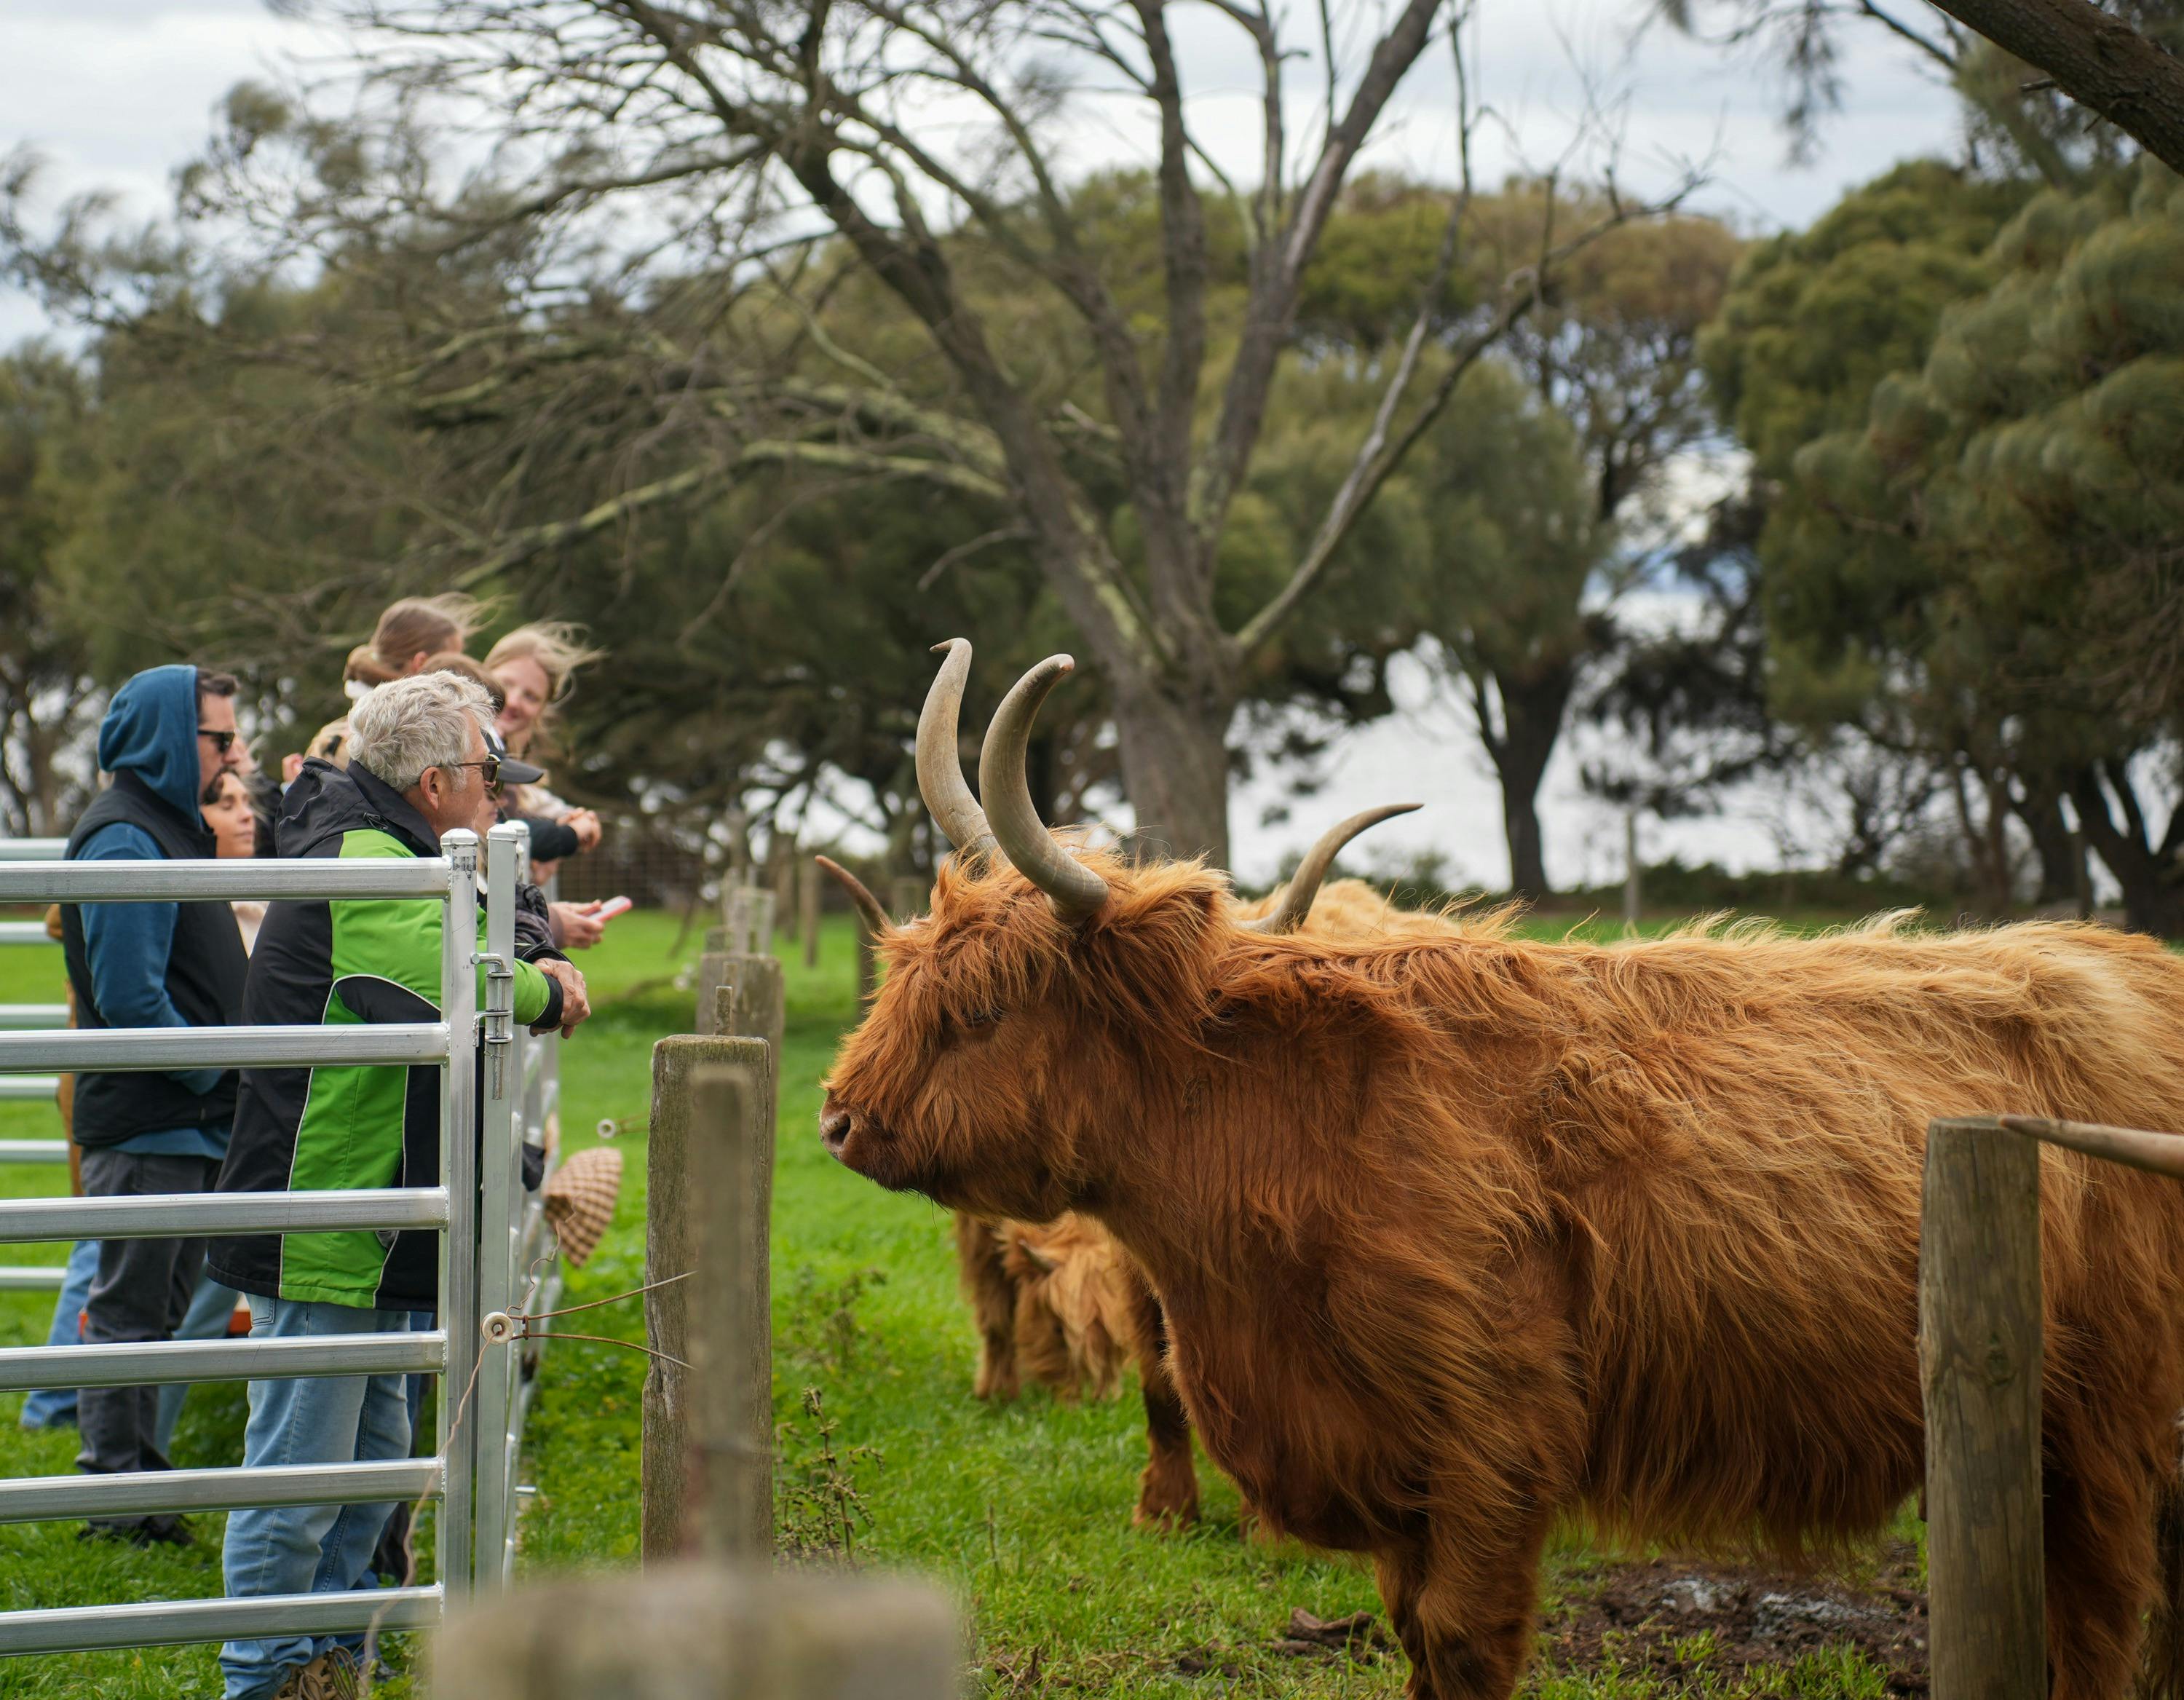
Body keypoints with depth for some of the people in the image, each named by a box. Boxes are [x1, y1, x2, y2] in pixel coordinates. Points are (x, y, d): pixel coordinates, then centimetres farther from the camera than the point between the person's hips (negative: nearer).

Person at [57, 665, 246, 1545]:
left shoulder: (173, 826, 17)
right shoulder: (125, 838, -16)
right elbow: (132, 997, -22)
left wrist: (223, 1087, 14)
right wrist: (215, 1075, -14)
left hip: (188, 1117, 10)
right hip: (145, 1123, -10)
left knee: (159, 1303, 15)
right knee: (130, 1306, -3)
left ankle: (135, 1482, 23)